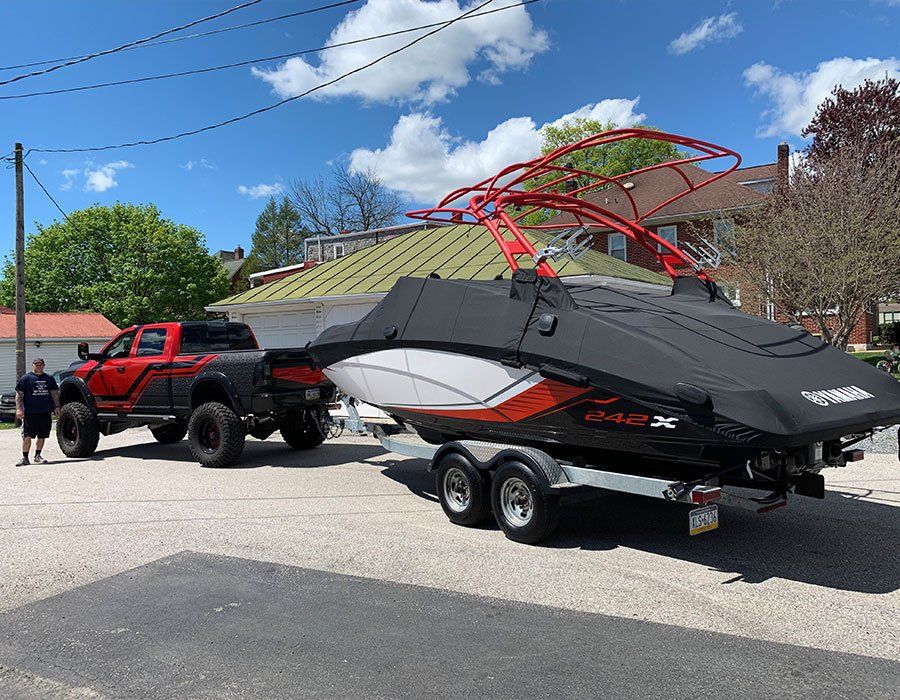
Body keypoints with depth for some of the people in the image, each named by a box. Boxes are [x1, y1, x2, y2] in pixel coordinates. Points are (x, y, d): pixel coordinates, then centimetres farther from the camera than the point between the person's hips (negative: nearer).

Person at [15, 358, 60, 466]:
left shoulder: (49, 379, 13)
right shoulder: (26, 378, 2)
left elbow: (55, 393, 19)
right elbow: (19, 395, 0)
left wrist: (56, 406, 8)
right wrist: (19, 409, -10)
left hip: (46, 412, 4)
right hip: (30, 413, -4)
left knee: (42, 436, 8)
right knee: (27, 436, -5)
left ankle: (37, 456, 21)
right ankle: (25, 458, 3)